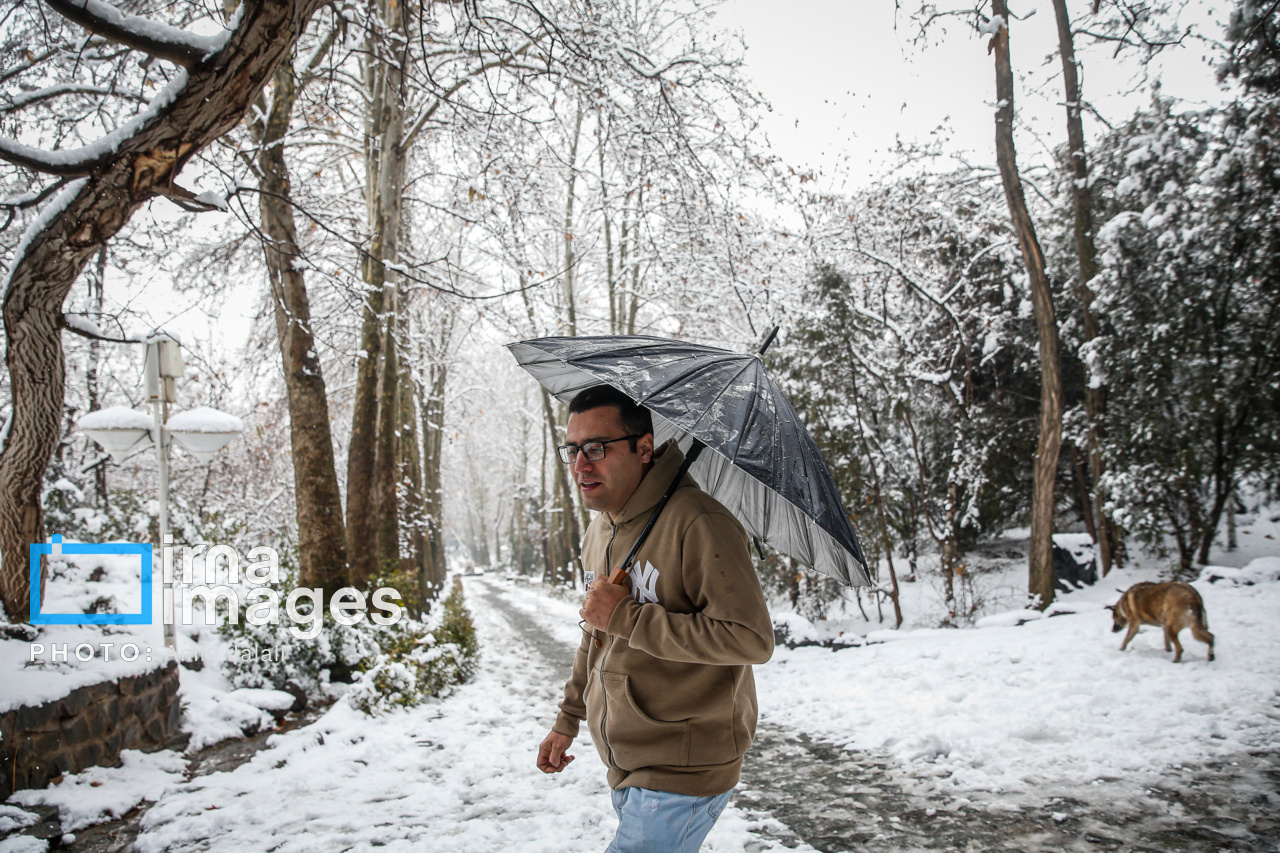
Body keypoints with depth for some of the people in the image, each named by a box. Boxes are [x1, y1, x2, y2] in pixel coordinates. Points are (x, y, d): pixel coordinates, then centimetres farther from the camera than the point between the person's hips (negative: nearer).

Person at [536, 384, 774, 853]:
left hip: (683, 774, -8)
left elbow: (751, 639, -27)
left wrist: (627, 617, -25)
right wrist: (567, 720, 24)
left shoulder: (697, 523, -21)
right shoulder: (598, 531, 8)